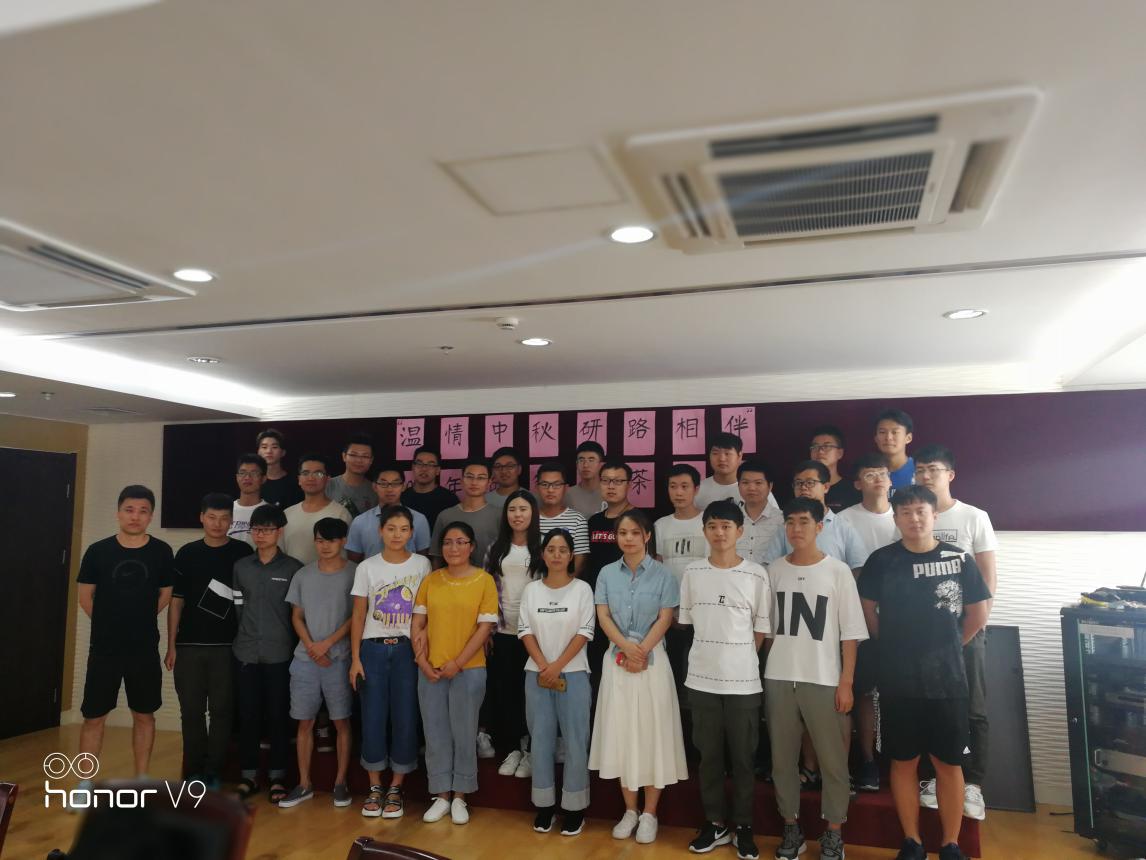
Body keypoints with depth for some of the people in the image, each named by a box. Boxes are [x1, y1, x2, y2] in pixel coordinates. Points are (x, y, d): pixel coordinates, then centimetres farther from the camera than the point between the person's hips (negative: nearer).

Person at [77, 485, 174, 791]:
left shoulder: (162, 552, -5)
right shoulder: (98, 551, -5)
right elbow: (85, 596, 6)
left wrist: (139, 621, 9)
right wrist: (110, 624, 9)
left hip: (145, 650, 0)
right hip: (104, 650, 0)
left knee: (144, 716, 11)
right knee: (94, 717, 7)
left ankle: (142, 781, 23)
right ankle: (84, 783, 22)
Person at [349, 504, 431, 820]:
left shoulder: (422, 565, 0)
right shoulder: (367, 568, 1)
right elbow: (358, 616, 4)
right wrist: (355, 658, -1)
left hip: (407, 649, 0)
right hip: (373, 649, 1)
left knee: (405, 717, 2)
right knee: (373, 717, 2)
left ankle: (396, 788, 16)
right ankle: (375, 787, 17)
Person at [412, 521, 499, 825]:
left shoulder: (484, 580, -4)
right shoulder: (430, 580, 5)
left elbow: (485, 627, -8)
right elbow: (417, 623, 6)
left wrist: (458, 663, -11)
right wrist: (422, 660, -6)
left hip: (468, 670, -3)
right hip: (431, 671, 3)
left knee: (463, 734, 6)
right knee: (435, 733, 9)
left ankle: (460, 797, 21)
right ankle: (441, 795, 23)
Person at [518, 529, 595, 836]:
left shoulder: (582, 589, -1)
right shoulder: (531, 590, 6)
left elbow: (584, 633, -7)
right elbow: (525, 630, 2)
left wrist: (558, 666, -13)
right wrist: (543, 666, -10)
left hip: (573, 674, -2)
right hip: (537, 674, 2)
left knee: (575, 740, 0)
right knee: (541, 738, 7)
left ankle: (574, 806, 11)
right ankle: (544, 803, 18)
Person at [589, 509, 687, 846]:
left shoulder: (662, 574, -3)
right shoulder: (607, 573, 4)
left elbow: (665, 619, -7)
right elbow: (603, 616, -2)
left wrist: (641, 651, -15)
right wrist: (626, 647, -16)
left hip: (652, 659, -2)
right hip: (617, 659, 3)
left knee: (652, 732, 2)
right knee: (621, 731, 7)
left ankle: (649, 814, 14)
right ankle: (630, 810, 20)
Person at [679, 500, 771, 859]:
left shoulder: (756, 574, -5)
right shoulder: (692, 572, 1)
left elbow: (762, 629, 2)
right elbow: (687, 621, 10)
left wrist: (738, 657, 1)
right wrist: (713, 653, 7)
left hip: (743, 681, -2)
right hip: (702, 678, 2)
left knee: (743, 756, 8)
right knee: (709, 754, 11)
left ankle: (743, 826, 22)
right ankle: (715, 824, 24)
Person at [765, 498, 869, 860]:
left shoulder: (838, 570, -4)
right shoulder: (774, 570, 4)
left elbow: (850, 633, -4)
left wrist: (846, 682, -7)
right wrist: (765, 672, 8)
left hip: (823, 681, -3)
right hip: (778, 679, 3)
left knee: (832, 760, 4)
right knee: (782, 758, 10)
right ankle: (791, 826, 24)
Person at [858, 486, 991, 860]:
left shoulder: (960, 560, -2)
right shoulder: (881, 560, -3)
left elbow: (978, 614, 7)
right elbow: (869, 611, 7)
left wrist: (949, 646, 10)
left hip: (947, 679, 0)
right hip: (897, 680, 0)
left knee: (948, 763, 8)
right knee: (904, 761, 9)